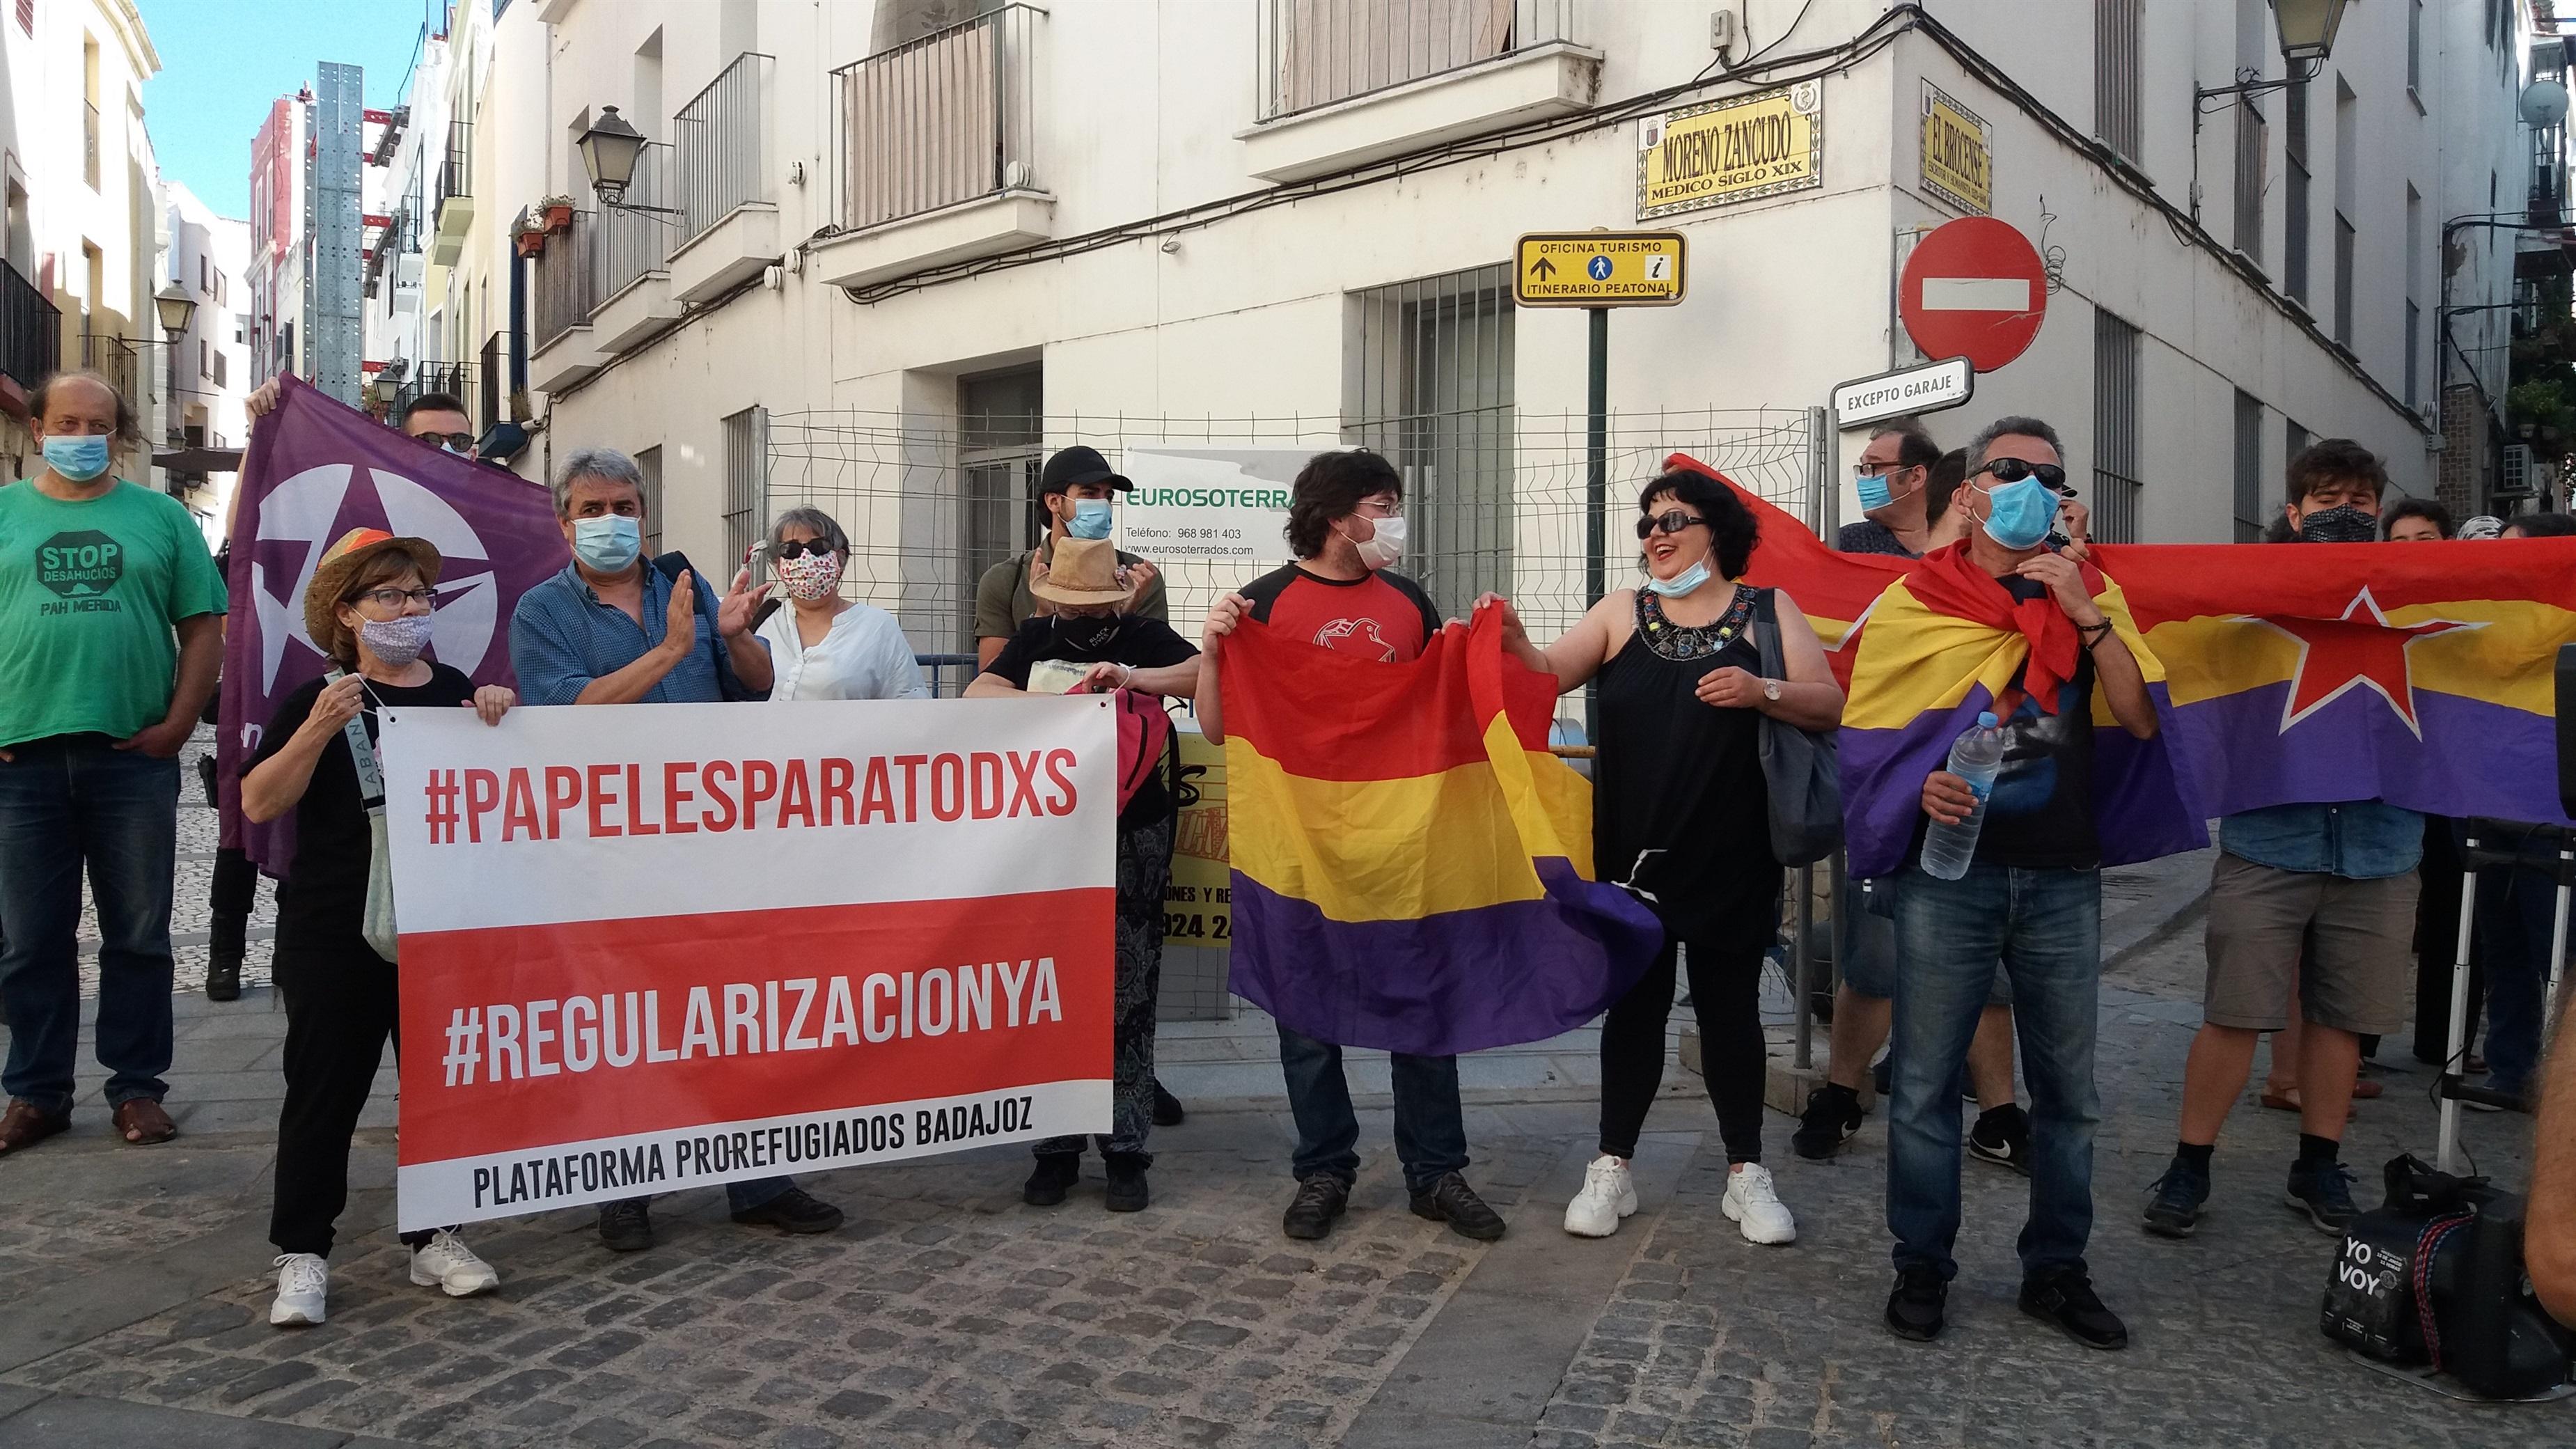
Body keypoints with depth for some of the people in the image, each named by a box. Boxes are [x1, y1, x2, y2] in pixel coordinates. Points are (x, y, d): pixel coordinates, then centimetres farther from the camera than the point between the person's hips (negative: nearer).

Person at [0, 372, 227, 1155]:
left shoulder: (160, 516, 8)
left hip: (134, 756, -1)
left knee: (139, 935, 6)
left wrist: (179, 723, -5)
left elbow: (203, 628, 5)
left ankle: (137, 1086, 16)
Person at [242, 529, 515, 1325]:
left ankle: (435, 1237, 21)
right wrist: (320, 729, -22)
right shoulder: (319, 699, -1)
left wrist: (498, 719, -2)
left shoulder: (453, 691, 9)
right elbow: (258, 803, -9)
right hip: (336, 931, -3)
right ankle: (302, 1254, 14)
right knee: (325, 1087, 3)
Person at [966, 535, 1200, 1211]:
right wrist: (1046, 700, -16)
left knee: (1128, 996, 0)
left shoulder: (1145, 637, 3)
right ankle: (1056, 1148, 14)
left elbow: (1207, 673, -12)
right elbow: (976, 693, -2)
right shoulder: (1035, 640, 10)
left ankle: (1126, 1149, 9)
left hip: (1134, 837, -2)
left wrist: (1132, 675, -23)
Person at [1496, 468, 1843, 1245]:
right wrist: (1516, 645, -24)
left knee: (1730, 1006, 8)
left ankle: (1747, 1173, 20)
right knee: (1634, 1003, 8)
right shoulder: (1622, 611, 6)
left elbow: (1829, 705, -1)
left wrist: (1764, 692, -19)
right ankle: (1612, 1168, 18)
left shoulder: (1768, 610, 4)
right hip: (1632, 853, 1)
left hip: (1731, 857, -1)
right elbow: (1552, 675, -4)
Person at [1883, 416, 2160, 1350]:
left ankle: (2056, 1270, 24)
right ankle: (1921, 1266, 15)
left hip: (2061, 877, 3)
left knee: (2067, 1086, 9)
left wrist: (2086, 615, -10)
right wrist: (1918, 784, -16)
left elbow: (2140, 721, -1)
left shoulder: (2084, 597, 10)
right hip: (1948, 870, -2)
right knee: (1926, 1081, 1)